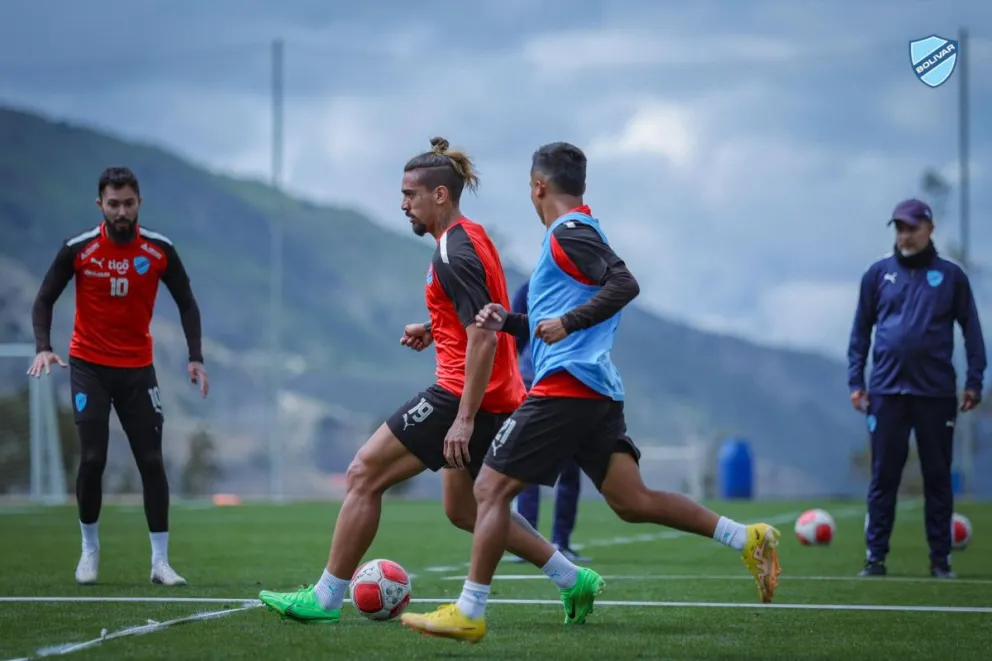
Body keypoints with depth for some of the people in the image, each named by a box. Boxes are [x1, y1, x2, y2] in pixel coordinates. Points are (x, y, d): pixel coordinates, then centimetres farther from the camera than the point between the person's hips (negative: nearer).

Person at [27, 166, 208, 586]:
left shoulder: (160, 250, -5)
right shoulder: (77, 250, -9)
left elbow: (186, 303, 5)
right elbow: (45, 299, -1)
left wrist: (195, 357, -6)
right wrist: (43, 347, -17)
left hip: (137, 368, 1)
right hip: (89, 366, -1)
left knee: (152, 460, -3)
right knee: (92, 458, -9)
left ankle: (160, 562, 2)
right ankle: (89, 549, 12)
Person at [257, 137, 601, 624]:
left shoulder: (454, 254, -17)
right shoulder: (471, 238, 13)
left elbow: (483, 338, -24)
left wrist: (464, 419, -26)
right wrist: (434, 329, 13)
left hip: (463, 397, -10)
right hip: (496, 400, 10)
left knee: (364, 474, -4)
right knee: (463, 508, 21)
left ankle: (325, 598, 1)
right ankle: (570, 579, 20)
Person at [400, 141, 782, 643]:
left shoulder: (569, 233, -7)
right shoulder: (580, 232, 24)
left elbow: (624, 284, -22)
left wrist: (567, 322, -24)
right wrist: (508, 321, 19)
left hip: (565, 386, -10)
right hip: (599, 392, 10)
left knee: (491, 488, -4)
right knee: (631, 502, 4)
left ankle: (468, 613, -3)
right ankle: (746, 538, -4)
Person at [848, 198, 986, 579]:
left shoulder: (950, 276, 4)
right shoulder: (879, 274, 7)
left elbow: (971, 330, 6)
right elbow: (861, 330, 10)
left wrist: (974, 381, 0)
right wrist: (856, 381, 4)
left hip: (936, 393, -1)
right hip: (887, 391, 1)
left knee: (938, 478, 5)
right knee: (883, 477, 2)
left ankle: (941, 559, 10)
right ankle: (875, 556, 6)